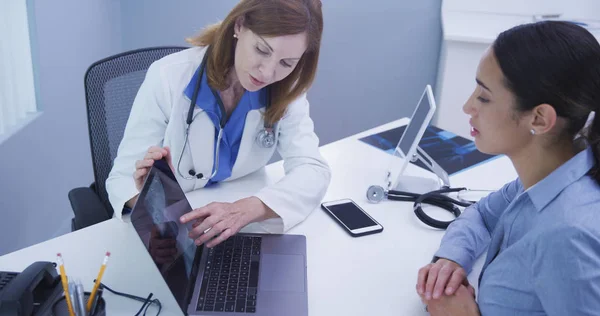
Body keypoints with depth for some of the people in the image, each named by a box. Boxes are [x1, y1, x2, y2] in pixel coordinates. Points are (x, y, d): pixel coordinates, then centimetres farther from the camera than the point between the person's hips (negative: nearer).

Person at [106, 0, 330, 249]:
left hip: (241, 229, 2)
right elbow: (122, 178, -14)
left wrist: (247, 209, -37)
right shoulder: (168, 77, -18)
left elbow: (313, 170, -19)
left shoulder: (285, 90, -9)